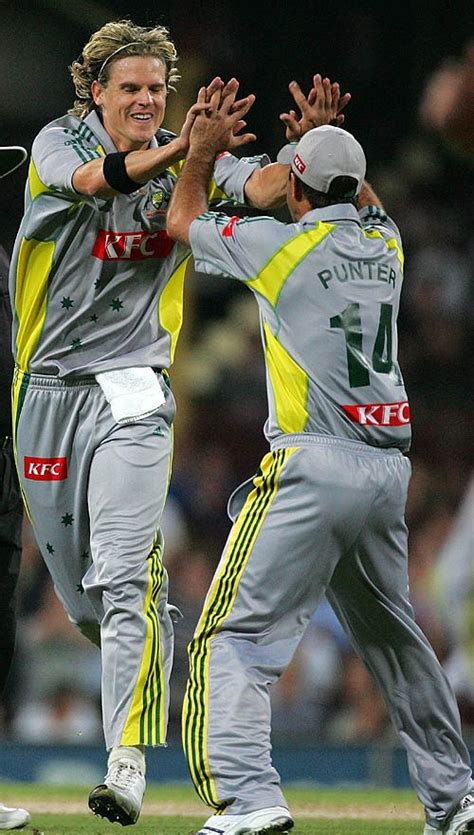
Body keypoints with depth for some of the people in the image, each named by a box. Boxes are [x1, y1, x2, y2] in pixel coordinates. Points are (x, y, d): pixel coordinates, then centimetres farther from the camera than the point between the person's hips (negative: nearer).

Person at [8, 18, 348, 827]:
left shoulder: (187, 166, 3)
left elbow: (264, 188, -13)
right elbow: (97, 179, -24)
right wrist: (178, 147, -41)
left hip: (130, 387, -2)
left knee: (126, 577, -18)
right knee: (77, 593, 9)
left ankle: (127, 765, -25)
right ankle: (154, 665, 39)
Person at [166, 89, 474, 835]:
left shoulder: (283, 244, -4)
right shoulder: (385, 244, 11)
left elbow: (183, 220, 15)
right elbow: (367, 204, 39)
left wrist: (204, 151, 28)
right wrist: (330, 136, 45)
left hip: (314, 468, -7)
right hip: (389, 470, 7)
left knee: (235, 636, -10)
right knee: (393, 635, 21)